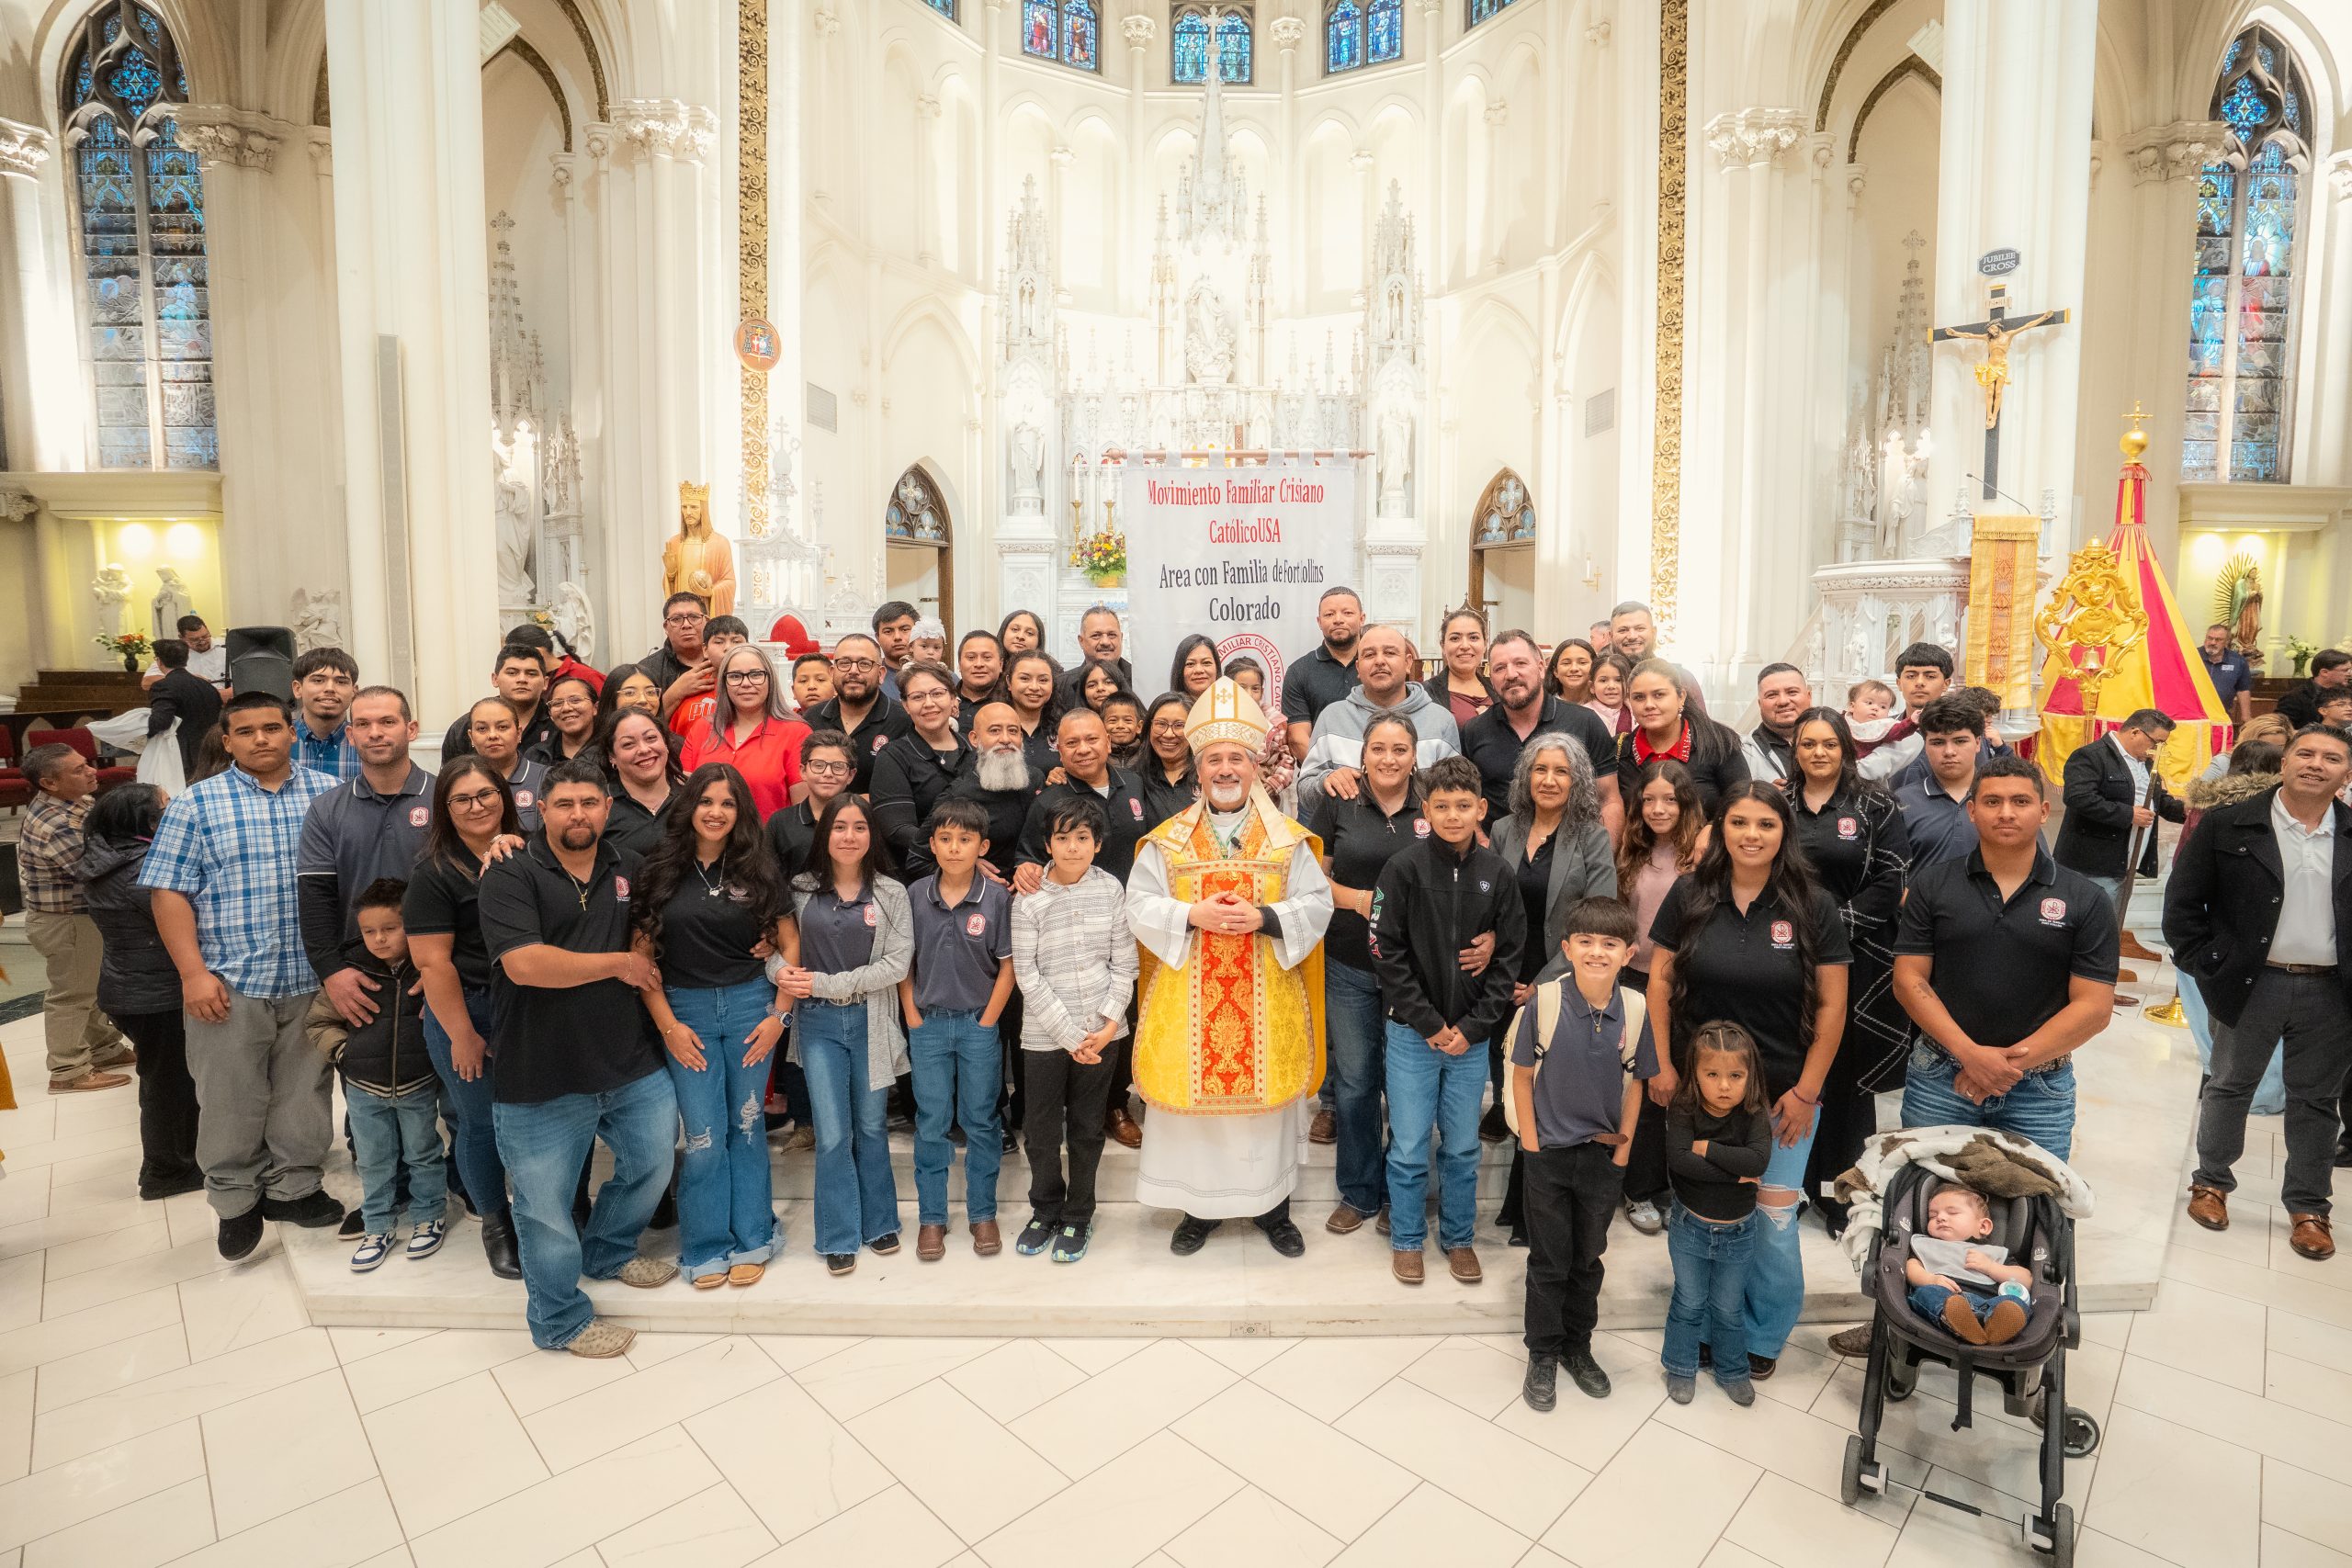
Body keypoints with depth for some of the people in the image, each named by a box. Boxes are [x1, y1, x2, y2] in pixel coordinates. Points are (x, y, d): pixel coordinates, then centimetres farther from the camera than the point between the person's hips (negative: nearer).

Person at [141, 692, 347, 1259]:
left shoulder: (330, 793, 3)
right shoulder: (196, 803, 0)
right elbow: (169, 891, -3)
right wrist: (193, 973, -10)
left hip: (313, 978, 1)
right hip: (230, 980, -1)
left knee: (303, 1091, 12)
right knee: (231, 1098, 9)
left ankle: (291, 1186, 29)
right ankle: (236, 1200, 27)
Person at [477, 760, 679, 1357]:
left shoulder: (629, 867, 5)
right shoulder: (511, 876, -11)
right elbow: (524, 963, -25)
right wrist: (618, 963, -15)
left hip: (632, 1065, 5)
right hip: (542, 1080, -5)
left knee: (652, 1162, 20)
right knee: (546, 1205, 10)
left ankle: (608, 1251, 48)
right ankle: (561, 1321, 32)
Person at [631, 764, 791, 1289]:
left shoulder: (758, 871, 1)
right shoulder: (662, 871, -1)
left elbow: (790, 945, 3)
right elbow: (641, 954, 0)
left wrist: (779, 1015, -4)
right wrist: (668, 1025, -5)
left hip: (749, 1005, 1)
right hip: (685, 1011, 0)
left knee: (746, 1125, 8)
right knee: (704, 1137, 0)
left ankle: (751, 1240, 23)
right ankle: (707, 1247, 19)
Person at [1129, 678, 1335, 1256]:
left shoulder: (1289, 839, 1)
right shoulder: (1167, 840, 1)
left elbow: (1318, 905, -3)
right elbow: (1139, 906, -3)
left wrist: (1263, 918, -18)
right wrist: (1195, 916, -17)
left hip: (1267, 998, 0)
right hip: (1188, 999, 0)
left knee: (1267, 1098, 9)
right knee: (1193, 1095, 7)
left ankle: (1273, 1207, 29)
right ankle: (1199, 1205, 27)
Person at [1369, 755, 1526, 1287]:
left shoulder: (1497, 874, -1)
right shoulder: (1404, 867, -9)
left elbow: (1509, 958, 3)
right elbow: (1386, 951, -8)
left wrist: (1472, 1027, -5)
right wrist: (1429, 1023, -9)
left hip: (1472, 1036, 2)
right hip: (1412, 1032, -2)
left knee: (1463, 1147, 13)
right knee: (1409, 1147, 6)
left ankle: (1459, 1238, 32)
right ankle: (1406, 1239, 26)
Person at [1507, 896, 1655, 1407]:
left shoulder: (1634, 1011, -9)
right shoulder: (1543, 1004, -17)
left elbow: (1635, 1084, 2)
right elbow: (1522, 1076, -8)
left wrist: (1623, 1149, 1)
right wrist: (1531, 1144, -8)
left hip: (1604, 1155, 3)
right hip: (1549, 1154, -2)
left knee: (1588, 1260, 19)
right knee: (1549, 1262, 10)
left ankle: (1578, 1348, 37)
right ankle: (1543, 1356, 27)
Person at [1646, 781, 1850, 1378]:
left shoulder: (1812, 907, -6)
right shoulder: (1689, 897, -3)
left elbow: (1831, 1005, -3)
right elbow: (1660, 980, 3)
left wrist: (1806, 1091, -5)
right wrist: (1661, 1063, -2)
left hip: (1783, 1093, -1)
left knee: (1774, 1219, 5)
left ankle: (1764, 1339, 29)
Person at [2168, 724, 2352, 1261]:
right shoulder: (2228, 826, -5)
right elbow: (2182, 903, -5)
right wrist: (2210, 968, -8)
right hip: (2251, 985, -2)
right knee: (2229, 1087, 12)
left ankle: (2307, 1207, 24)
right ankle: (2211, 1182, 27)